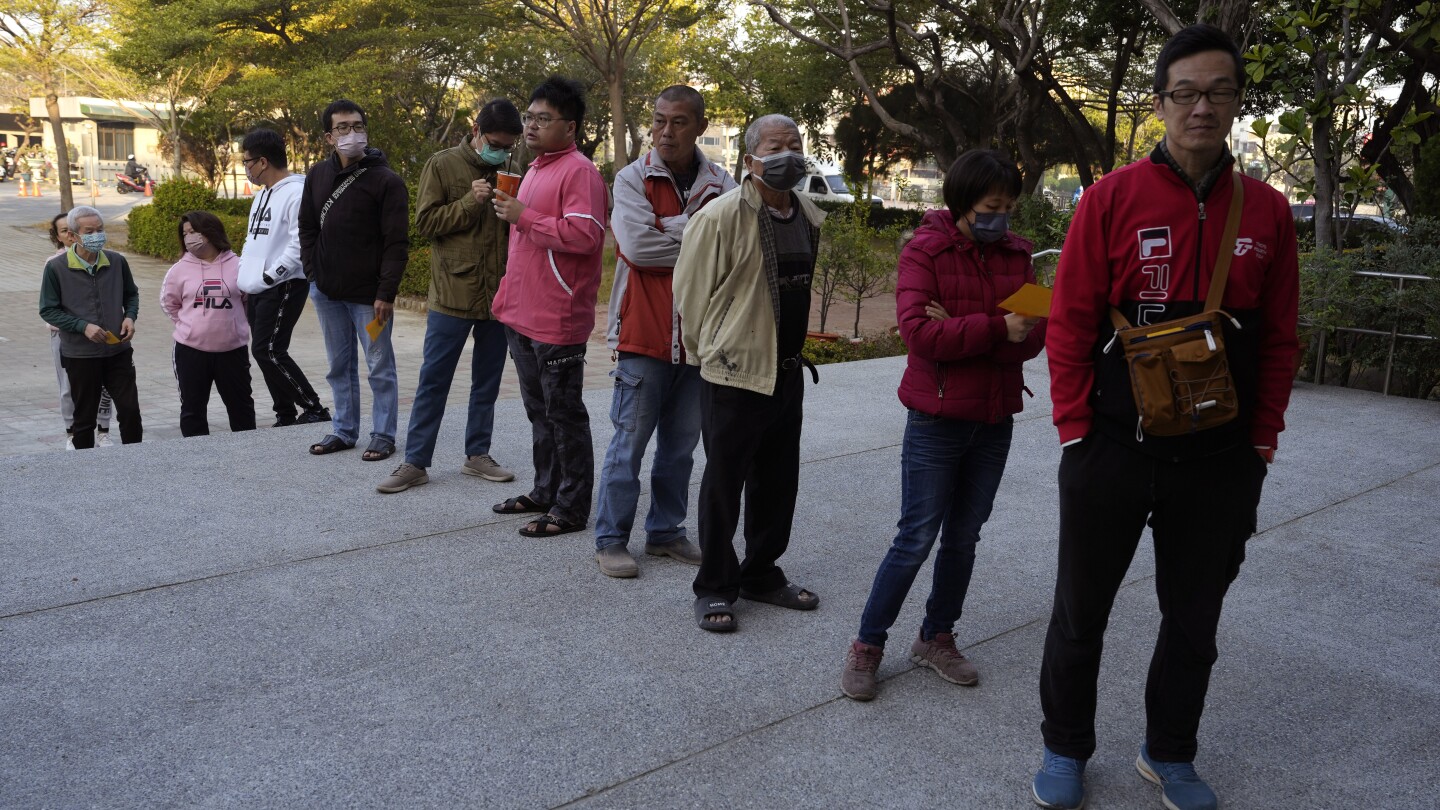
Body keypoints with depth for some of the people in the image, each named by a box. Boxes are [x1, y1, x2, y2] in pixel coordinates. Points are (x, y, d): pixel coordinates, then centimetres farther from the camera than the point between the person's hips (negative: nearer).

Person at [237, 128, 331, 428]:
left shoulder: (296, 193, -14)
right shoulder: (261, 196, 19)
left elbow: (300, 244, -21)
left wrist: (269, 276, -18)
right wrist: (243, 278, 15)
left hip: (283, 287, -9)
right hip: (257, 290, 10)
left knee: (268, 351, -13)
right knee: (265, 352, 8)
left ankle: (314, 409, -5)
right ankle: (286, 415, 16)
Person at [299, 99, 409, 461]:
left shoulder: (386, 180, -10)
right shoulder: (318, 175, 8)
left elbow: (396, 243, -13)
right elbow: (307, 227, 17)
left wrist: (386, 293, -17)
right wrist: (312, 271, 5)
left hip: (369, 294, -6)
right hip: (326, 291, 6)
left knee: (380, 367, 2)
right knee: (339, 365, 14)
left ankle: (383, 435, 12)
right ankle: (344, 431, 24)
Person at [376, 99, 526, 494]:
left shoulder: (513, 171, 7)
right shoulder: (443, 165, -2)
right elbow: (425, 222, -6)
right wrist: (470, 202, -16)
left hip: (498, 295, 3)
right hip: (452, 294, -3)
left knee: (487, 382, 12)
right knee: (433, 381, 2)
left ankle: (478, 454, 25)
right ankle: (415, 462, 10)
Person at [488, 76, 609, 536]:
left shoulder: (579, 171, -12)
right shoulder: (536, 170, 18)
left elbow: (584, 235, -26)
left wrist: (524, 217, -19)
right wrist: (508, 294, 22)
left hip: (556, 321, -9)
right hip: (521, 315, 10)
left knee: (564, 415, 0)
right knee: (539, 411, 18)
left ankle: (571, 508, 9)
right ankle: (546, 491, 30)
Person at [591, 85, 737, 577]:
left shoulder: (720, 184, 6)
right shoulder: (633, 179, -2)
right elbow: (637, 245, -17)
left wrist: (670, 231, -15)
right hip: (645, 332, -4)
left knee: (681, 444, 13)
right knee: (630, 440, 0)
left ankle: (666, 532, 26)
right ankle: (610, 540, 11)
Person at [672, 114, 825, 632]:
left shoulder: (810, 218, 10)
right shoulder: (721, 216, -15)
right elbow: (690, 293, -10)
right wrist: (706, 353, 0)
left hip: (787, 371, 7)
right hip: (733, 374, -7)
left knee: (778, 482, 16)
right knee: (723, 483, 3)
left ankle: (762, 574, 32)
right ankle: (714, 588, 17)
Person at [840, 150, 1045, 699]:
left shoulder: (1015, 253, 6)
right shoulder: (925, 250, -8)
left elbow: (1034, 337, -5)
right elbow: (918, 330, -21)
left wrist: (960, 331, -19)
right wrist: (995, 329, -21)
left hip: (995, 420, 5)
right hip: (938, 418, -5)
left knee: (964, 536, 14)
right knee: (917, 537, -1)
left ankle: (936, 638, 30)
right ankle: (867, 646, 13)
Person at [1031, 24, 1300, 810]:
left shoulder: (1266, 210, 3)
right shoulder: (1112, 199, -6)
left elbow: (1278, 337, 7)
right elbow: (1070, 322, -6)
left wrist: (1262, 437, 3)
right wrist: (1075, 427, -8)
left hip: (1220, 461, 3)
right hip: (1113, 450, -2)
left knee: (1193, 618, 16)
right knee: (1081, 611, 11)